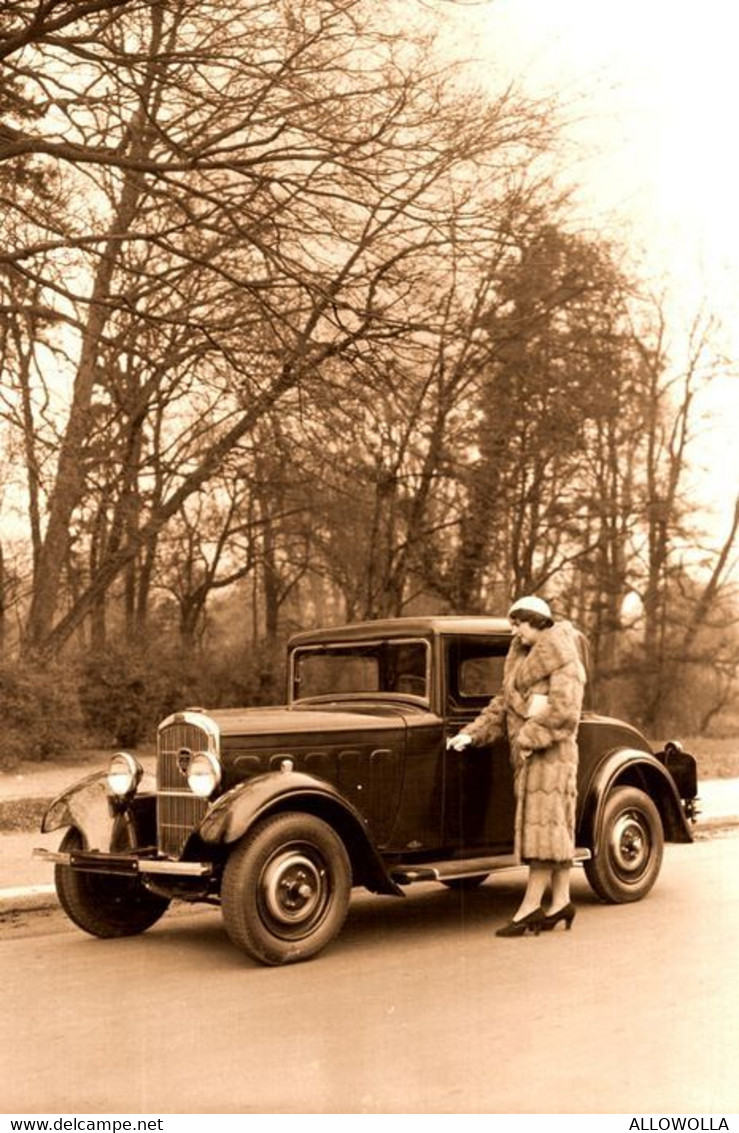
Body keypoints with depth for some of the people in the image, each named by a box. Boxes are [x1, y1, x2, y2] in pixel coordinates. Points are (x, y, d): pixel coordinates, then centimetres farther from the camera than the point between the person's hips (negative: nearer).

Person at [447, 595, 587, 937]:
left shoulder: (564, 661, -9)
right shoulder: (522, 659, 18)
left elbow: (563, 712, -19)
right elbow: (503, 704, 16)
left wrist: (526, 741, -20)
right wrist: (472, 734, 6)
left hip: (550, 754, -8)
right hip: (527, 755, 8)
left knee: (543, 824, -8)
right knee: (554, 828, 9)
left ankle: (530, 906, -7)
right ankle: (560, 901, 13)